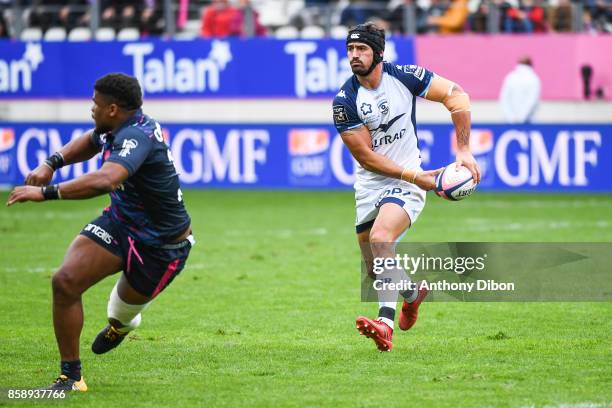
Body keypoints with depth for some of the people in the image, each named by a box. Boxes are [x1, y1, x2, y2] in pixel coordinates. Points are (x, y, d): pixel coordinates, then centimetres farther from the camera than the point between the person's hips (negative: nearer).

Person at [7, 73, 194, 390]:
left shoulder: (136, 136, -33)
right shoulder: (119, 128, -5)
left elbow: (104, 180, -52)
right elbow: (90, 141, 20)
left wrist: (46, 192, -52)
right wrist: (52, 163, 2)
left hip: (162, 245, -7)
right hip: (119, 222, 7)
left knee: (126, 306, 15)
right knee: (65, 281, -13)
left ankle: (121, 322, 57)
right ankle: (70, 377, -1)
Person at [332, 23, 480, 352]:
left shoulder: (403, 77, -10)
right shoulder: (344, 100, -10)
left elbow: (456, 95, -5)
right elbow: (364, 155, -11)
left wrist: (463, 151, -12)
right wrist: (415, 176, -18)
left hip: (406, 186, -3)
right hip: (368, 185, 3)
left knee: (380, 237, -30)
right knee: (375, 270, 5)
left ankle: (386, 323, -39)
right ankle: (412, 293, 39)